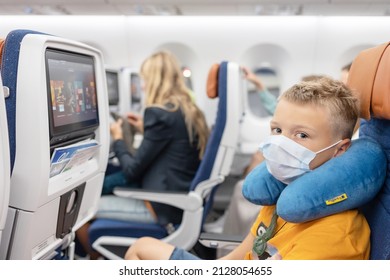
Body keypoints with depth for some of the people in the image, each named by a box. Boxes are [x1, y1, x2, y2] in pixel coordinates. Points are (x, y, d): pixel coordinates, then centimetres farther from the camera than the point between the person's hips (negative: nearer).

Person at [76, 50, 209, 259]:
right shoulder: (191, 111, 8)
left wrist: (117, 139, 3)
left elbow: (132, 170, -13)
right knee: (99, 186, 19)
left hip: (164, 206, -9)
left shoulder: (160, 112, -19)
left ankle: (96, 259, 28)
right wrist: (146, 130, 23)